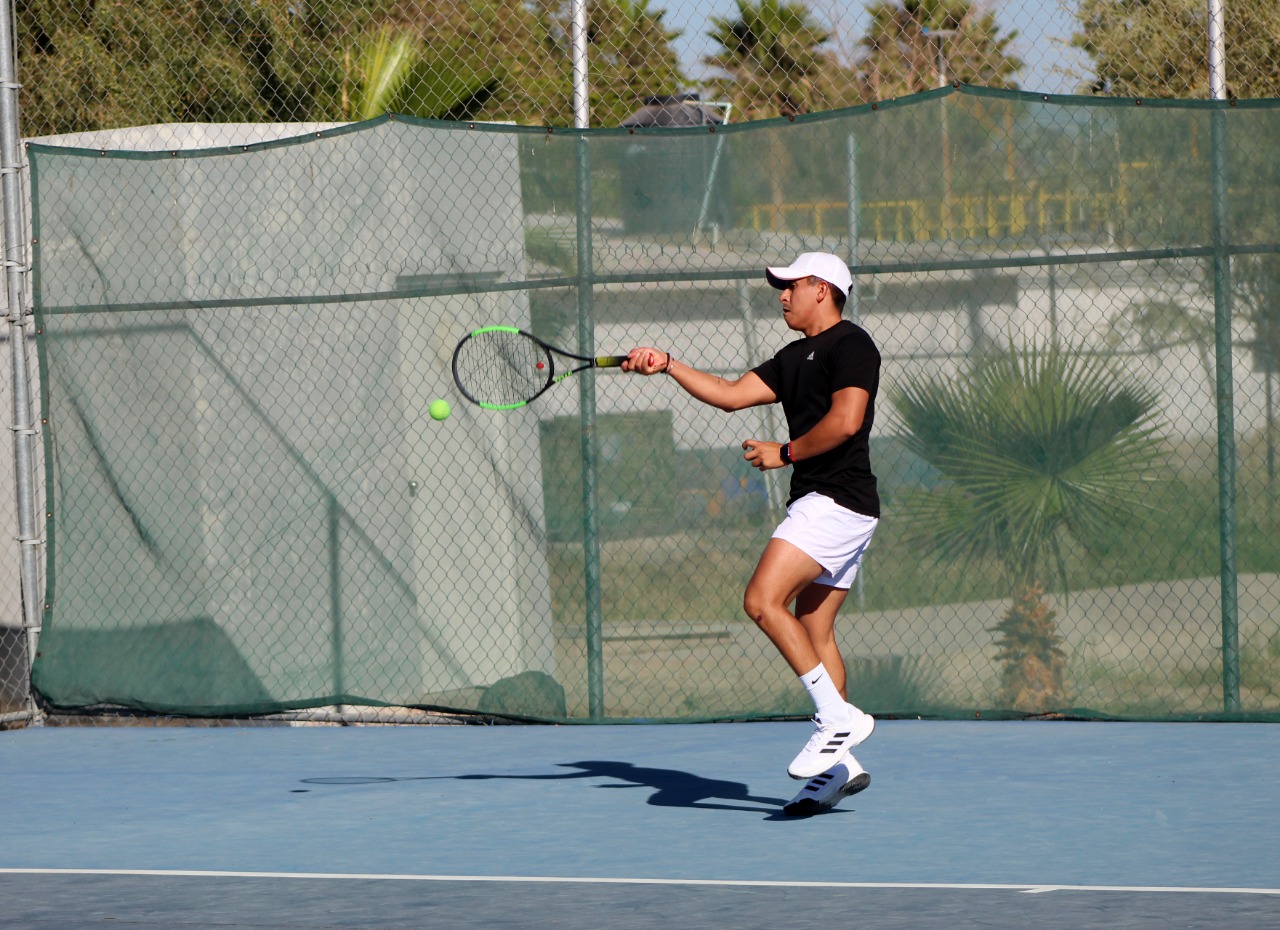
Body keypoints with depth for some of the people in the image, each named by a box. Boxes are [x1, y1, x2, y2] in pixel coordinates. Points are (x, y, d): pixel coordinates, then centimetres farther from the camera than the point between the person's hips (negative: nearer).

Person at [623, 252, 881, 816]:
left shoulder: (850, 345, -8)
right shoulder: (795, 358, 22)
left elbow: (845, 421, -20)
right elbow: (732, 394, 21)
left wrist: (784, 453, -10)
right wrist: (667, 366, 13)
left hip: (836, 501, -10)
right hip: (817, 504, 10)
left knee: (763, 600, -19)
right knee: (813, 631, 8)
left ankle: (837, 717, -18)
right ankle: (839, 765, 7)